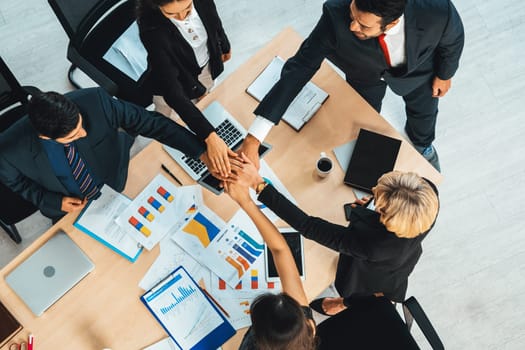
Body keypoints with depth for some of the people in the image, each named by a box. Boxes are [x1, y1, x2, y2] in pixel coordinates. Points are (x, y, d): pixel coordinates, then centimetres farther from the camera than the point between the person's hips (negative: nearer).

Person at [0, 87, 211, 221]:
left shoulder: (95, 101, -39)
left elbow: (148, 122, -29)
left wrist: (200, 151, -31)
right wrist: (56, 202, -22)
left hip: (117, 185, 1)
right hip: (69, 207, 0)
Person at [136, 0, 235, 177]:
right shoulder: (152, 28, -42)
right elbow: (172, 90, -44)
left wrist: (225, 46, 15)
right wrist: (209, 136, -50)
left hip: (206, 66, 4)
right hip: (175, 80, -4)